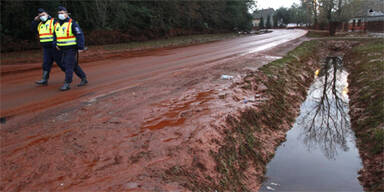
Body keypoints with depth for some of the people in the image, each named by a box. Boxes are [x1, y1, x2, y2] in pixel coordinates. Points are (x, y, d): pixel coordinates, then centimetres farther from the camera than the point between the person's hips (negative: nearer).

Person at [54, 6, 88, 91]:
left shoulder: (72, 23, -12)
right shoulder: (57, 24, 10)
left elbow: (80, 35, -15)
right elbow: (55, 35, 24)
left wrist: (81, 47, -19)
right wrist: (56, 44, 10)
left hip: (72, 49, -7)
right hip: (63, 49, 7)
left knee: (69, 66, -7)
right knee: (74, 65, 13)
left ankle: (67, 84, -2)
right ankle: (84, 79, 25)